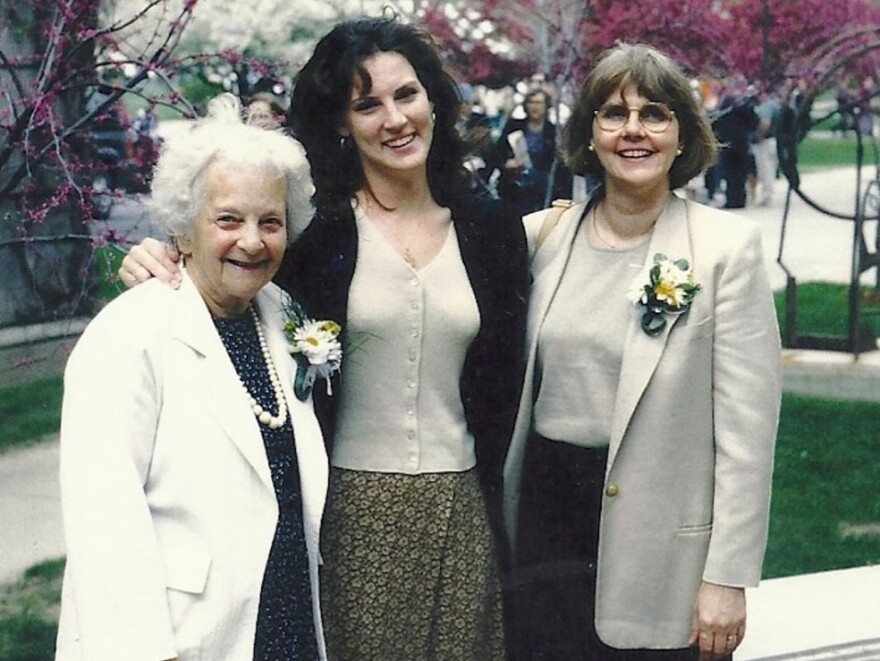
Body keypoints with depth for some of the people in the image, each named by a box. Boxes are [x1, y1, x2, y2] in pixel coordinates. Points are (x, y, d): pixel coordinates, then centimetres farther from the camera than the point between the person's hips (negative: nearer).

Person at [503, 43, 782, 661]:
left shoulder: (728, 245, -8)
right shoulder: (542, 235, 4)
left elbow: (747, 428, -10)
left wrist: (727, 578, -12)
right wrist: (503, 531, 10)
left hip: (662, 540, -3)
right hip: (546, 525, 4)